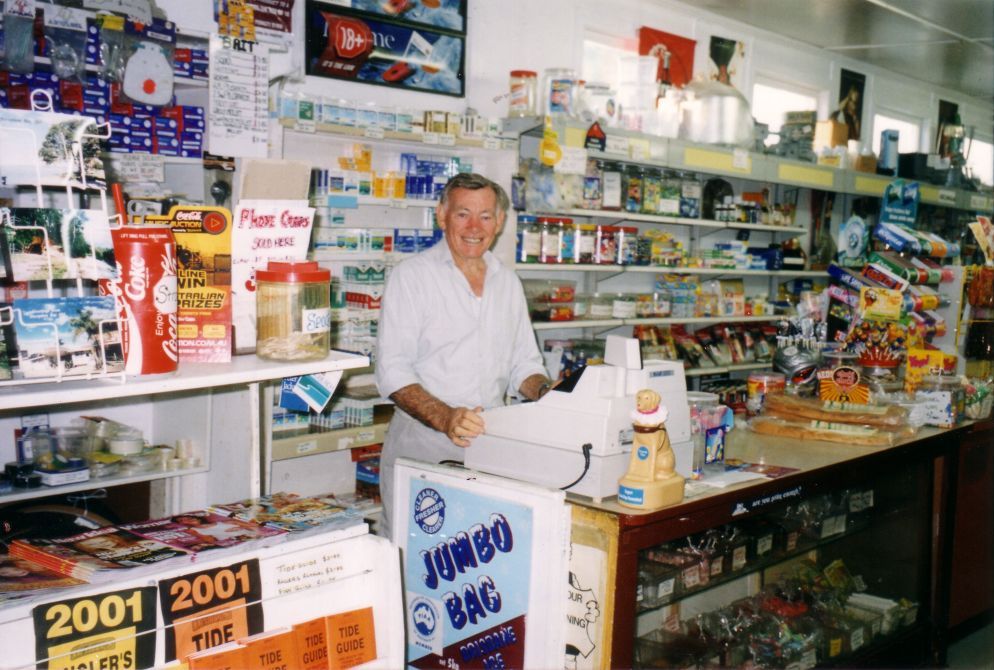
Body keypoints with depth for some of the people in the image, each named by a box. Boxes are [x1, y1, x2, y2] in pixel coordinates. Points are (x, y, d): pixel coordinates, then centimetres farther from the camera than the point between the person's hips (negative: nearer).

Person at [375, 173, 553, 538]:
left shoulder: (508, 281, 14)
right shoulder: (412, 275, -2)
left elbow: (523, 363, 20)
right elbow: (392, 370, -10)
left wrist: (546, 392, -2)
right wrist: (445, 418, -24)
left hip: (490, 446, 4)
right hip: (422, 445, -4)